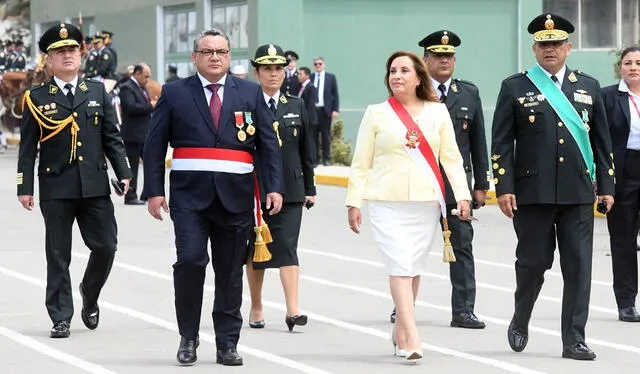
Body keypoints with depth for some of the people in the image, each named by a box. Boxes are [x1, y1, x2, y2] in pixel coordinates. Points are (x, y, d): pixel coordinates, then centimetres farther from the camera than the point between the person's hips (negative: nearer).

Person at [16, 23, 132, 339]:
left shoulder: (97, 92, 11)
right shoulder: (37, 98, 3)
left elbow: (111, 138, 11)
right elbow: (28, 147, 2)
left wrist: (123, 173, 3)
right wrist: (25, 187, -3)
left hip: (95, 186, 2)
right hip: (56, 188, -2)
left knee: (105, 246, 1)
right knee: (58, 255, 1)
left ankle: (89, 297, 28)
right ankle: (61, 318, 7)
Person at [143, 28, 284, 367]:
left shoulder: (250, 93, 10)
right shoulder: (174, 94, 6)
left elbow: (268, 144, 8)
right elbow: (154, 146, 4)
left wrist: (274, 187, -2)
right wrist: (153, 191, -4)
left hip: (236, 196, 2)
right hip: (190, 195, -2)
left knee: (231, 272, 5)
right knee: (190, 260, -15)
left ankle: (228, 344, 13)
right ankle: (188, 338, 2)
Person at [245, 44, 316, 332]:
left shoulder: (296, 106, 9)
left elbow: (306, 150, 13)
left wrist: (309, 188, 10)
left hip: (290, 190, 1)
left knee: (287, 247, -8)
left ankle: (292, 309, -15)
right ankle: (256, 308, 21)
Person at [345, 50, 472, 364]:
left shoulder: (437, 112, 8)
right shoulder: (376, 114, 5)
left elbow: (451, 157, 8)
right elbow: (361, 163, 6)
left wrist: (462, 195, -2)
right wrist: (354, 202, 1)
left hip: (426, 203, 2)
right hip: (387, 204, -2)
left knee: (414, 269, 6)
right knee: (400, 267, -12)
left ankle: (399, 333, 21)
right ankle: (412, 340, -18)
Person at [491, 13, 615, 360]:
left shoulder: (588, 87, 12)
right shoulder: (515, 87, 4)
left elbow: (601, 140, 14)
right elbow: (501, 143, 1)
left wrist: (606, 185, 8)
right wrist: (504, 188, -7)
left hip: (578, 192, 2)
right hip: (532, 192, -2)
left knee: (578, 266, -1)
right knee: (533, 262, 3)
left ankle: (574, 340, 3)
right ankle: (520, 322, 28)